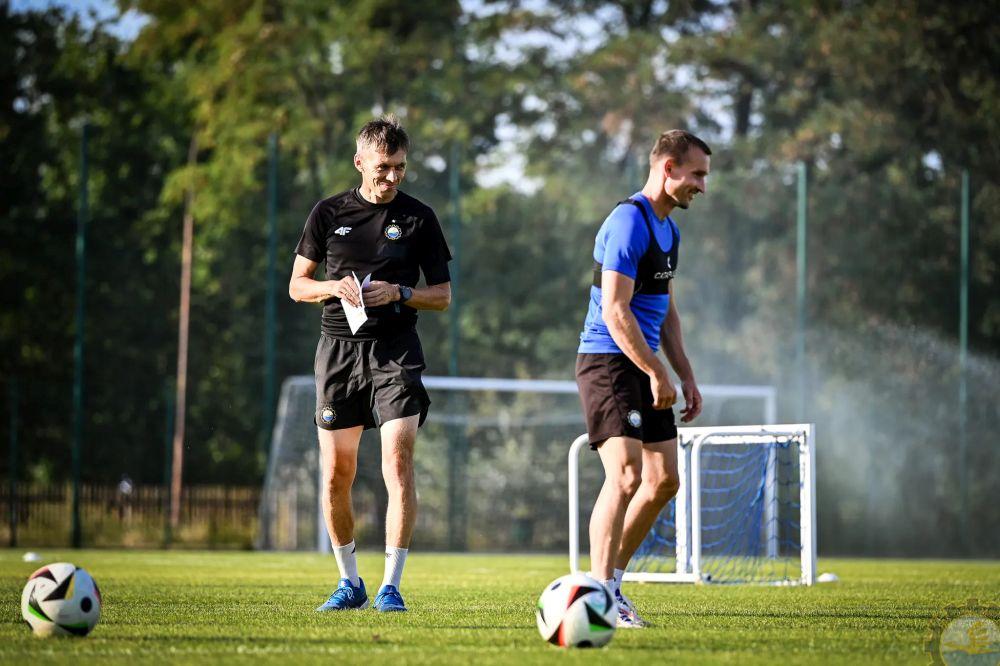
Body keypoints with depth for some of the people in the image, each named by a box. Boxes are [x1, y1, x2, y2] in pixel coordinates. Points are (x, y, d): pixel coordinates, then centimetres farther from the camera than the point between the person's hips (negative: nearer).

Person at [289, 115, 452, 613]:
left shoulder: (418, 218, 4)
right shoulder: (329, 213, 7)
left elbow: (443, 295, 7)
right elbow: (297, 284, 11)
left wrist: (398, 293, -11)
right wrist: (334, 287, -9)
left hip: (395, 352, -2)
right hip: (338, 348, 2)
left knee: (397, 463, -14)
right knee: (335, 473, 3)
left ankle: (391, 585, -9)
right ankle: (349, 582, 18)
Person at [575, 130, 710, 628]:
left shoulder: (667, 228, 16)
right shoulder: (628, 222, -16)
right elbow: (615, 312, -22)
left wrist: (685, 376, 19)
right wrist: (657, 374, -20)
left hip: (642, 367, 10)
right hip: (608, 362, -10)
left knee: (664, 478, 10)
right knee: (626, 474, -18)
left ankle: (610, 581, 20)